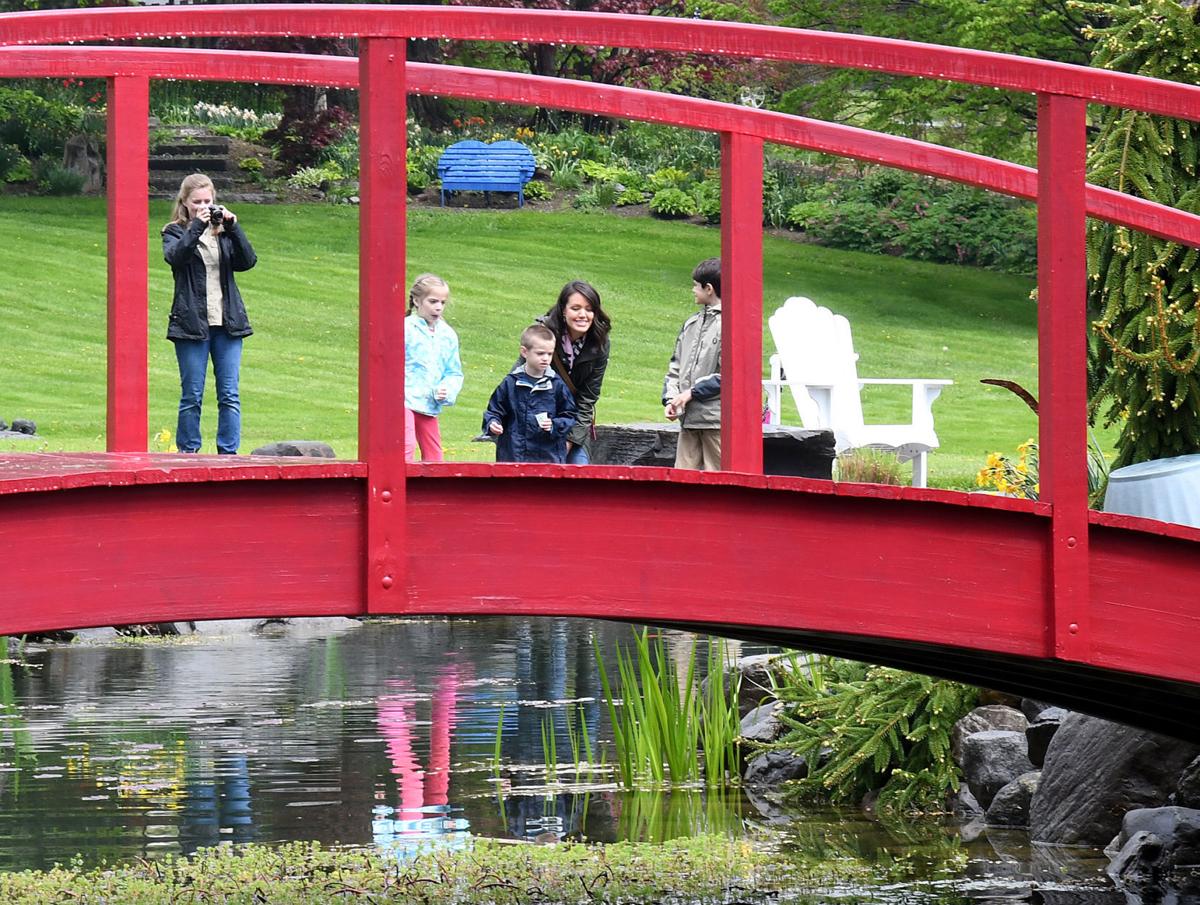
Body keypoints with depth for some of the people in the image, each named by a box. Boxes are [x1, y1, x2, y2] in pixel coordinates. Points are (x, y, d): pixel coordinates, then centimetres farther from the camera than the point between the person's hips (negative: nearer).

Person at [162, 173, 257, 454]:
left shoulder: (224, 232, 13)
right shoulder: (175, 233, 5)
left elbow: (248, 261, -1)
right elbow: (175, 256, -17)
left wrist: (232, 227, -10)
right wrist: (197, 226, -21)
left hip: (227, 323, 3)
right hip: (192, 324, -3)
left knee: (229, 396, 1)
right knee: (192, 396, 1)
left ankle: (229, 453, 4)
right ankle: (188, 453, 7)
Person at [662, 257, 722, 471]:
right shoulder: (691, 324, 17)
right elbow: (676, 366, 20)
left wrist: (691, 393, -11)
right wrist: (671, 399, 4)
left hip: (717, 420, -7)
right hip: (689, 418, 7)